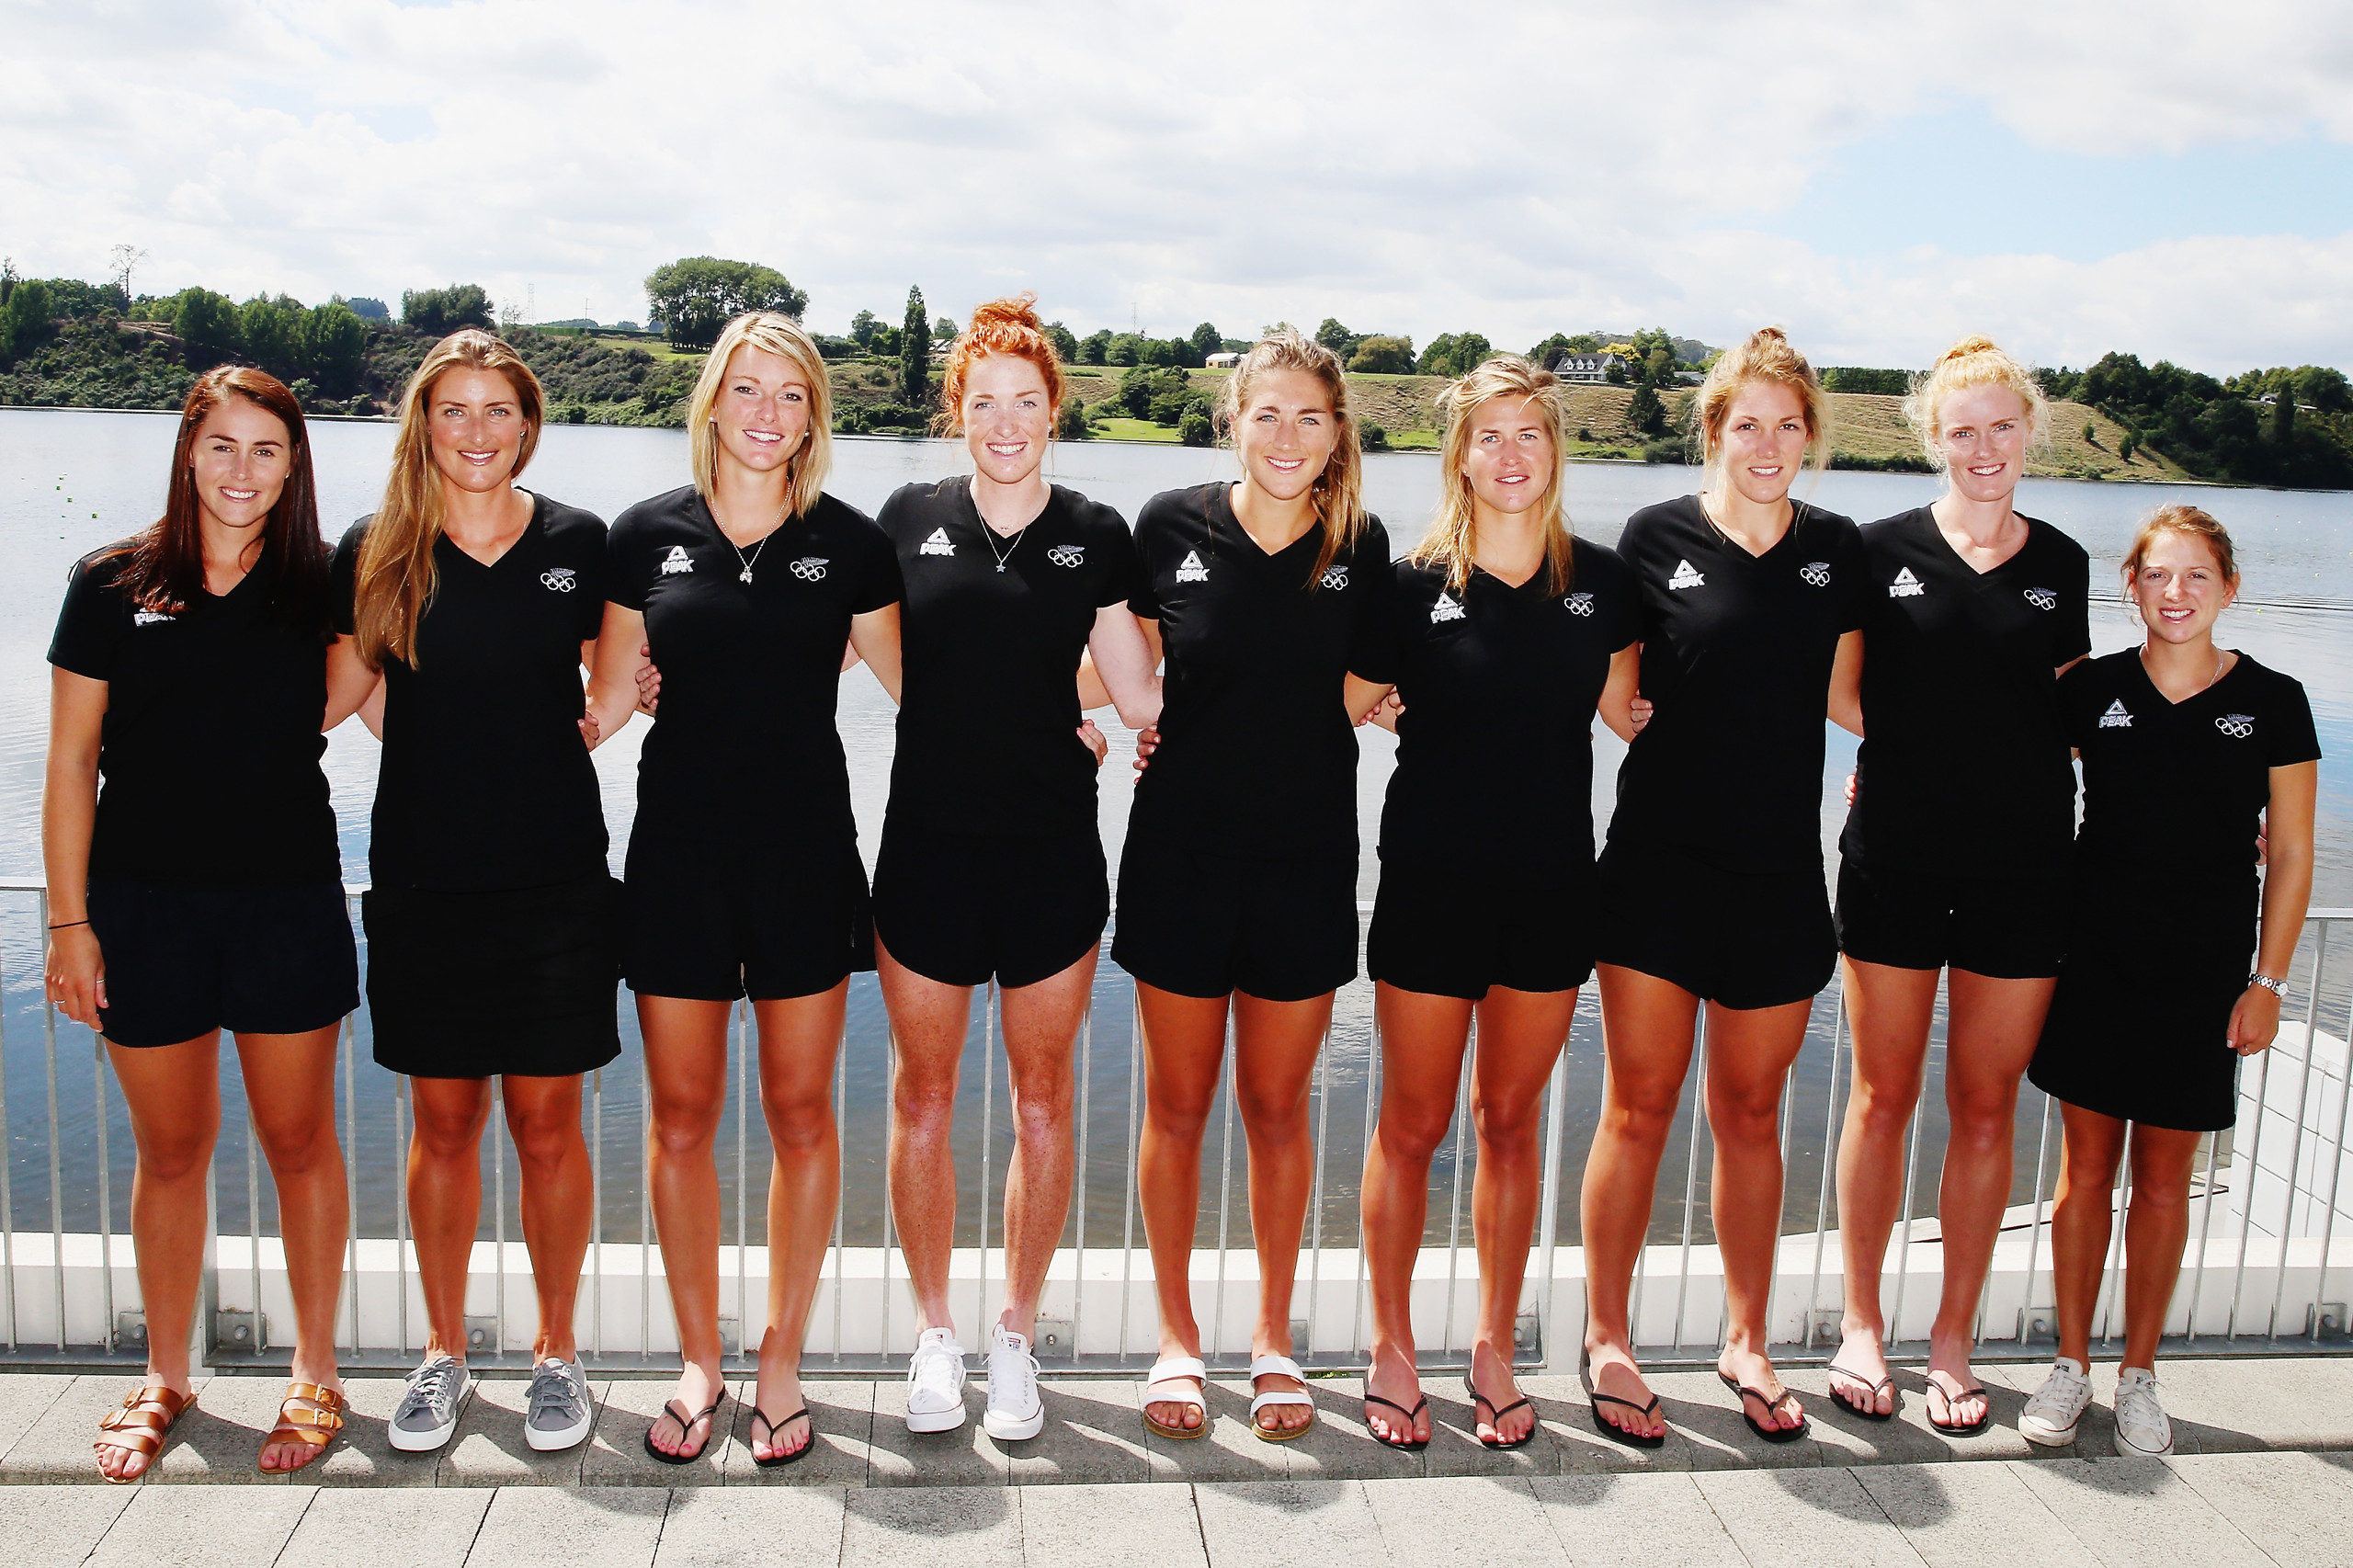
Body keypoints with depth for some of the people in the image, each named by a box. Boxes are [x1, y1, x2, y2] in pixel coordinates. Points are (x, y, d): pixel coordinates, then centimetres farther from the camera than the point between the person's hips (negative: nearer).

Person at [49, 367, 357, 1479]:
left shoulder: (316, 590, 3)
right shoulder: (113, 585, 1)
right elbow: (71, 764, 1)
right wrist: (69, 920, -2)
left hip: (290, 901, 0)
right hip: (146, 905, 0)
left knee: (299, 1142, 7)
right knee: (170, 1148, 11)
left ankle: (315, 1373, 21)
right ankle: (165, 1379, 29)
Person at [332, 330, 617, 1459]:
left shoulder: (576, 543, 2)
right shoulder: (377, 550, 2)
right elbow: (337, 691, 7)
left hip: (555, 878, -1)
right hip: (422, 879, 1)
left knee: (547, 1119, 6)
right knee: (443, 1119, 10)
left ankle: (556, 1352, 22)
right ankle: (443, 1354, 27)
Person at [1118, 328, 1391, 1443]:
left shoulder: (1359, 548, -1)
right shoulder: (1170, 526, -4)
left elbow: (1356, 695, 10)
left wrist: (1381, 694, -7)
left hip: (1305, 860, 1)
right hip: (1182, 854, -1)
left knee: (1279, 1107, 12)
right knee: (1177, 1103, 9)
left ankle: (1272, 1339, 28)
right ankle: (1177, 1339, 26)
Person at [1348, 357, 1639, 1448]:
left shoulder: (1600, 580, 3)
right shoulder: (1415, 584, -6)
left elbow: (1631, 712, 16)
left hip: (1551, 885, 3)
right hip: (1431, 885, -2)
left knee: (1512, 1120, 13)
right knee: (1414, 1124, 6)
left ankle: (1495, 1349, 27)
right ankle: (1392, 1348, 23)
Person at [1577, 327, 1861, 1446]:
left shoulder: (1837, 551, 6)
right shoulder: (1658, 537, -2)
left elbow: (1853, 695, 15)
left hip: (1778, 870, 3)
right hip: (1660, 860, -2)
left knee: (1752, 1112, 12)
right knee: (1639, 1105, 2)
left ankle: (1745, 1341, 27)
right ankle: (1607, 1341, 16)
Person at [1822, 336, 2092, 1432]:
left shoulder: (2060, 563, 8)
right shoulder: (1885, 549, 1)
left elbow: (2066, 706, 18)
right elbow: (1840, 693, 8)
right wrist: (1911, 749, -3)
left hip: (2022, 860, 2)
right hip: (1897, 857, -2)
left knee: (1986, 1107, 7)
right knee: (1883, 1095, 6)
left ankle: (1953, 1340, 20)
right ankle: (1861, 1324, 20)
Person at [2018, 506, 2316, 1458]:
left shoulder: (2272, 703, -2)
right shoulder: (2092, 690, -1)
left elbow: (2290, 856, 2)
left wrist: (2268, 981, -1)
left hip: (2202, 976, 0)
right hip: (2096, 959, 1)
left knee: (2164, 1175, 8)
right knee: (2087, 1164, 6)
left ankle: (2138, 1376, 23)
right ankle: (2071, 1366, 20)